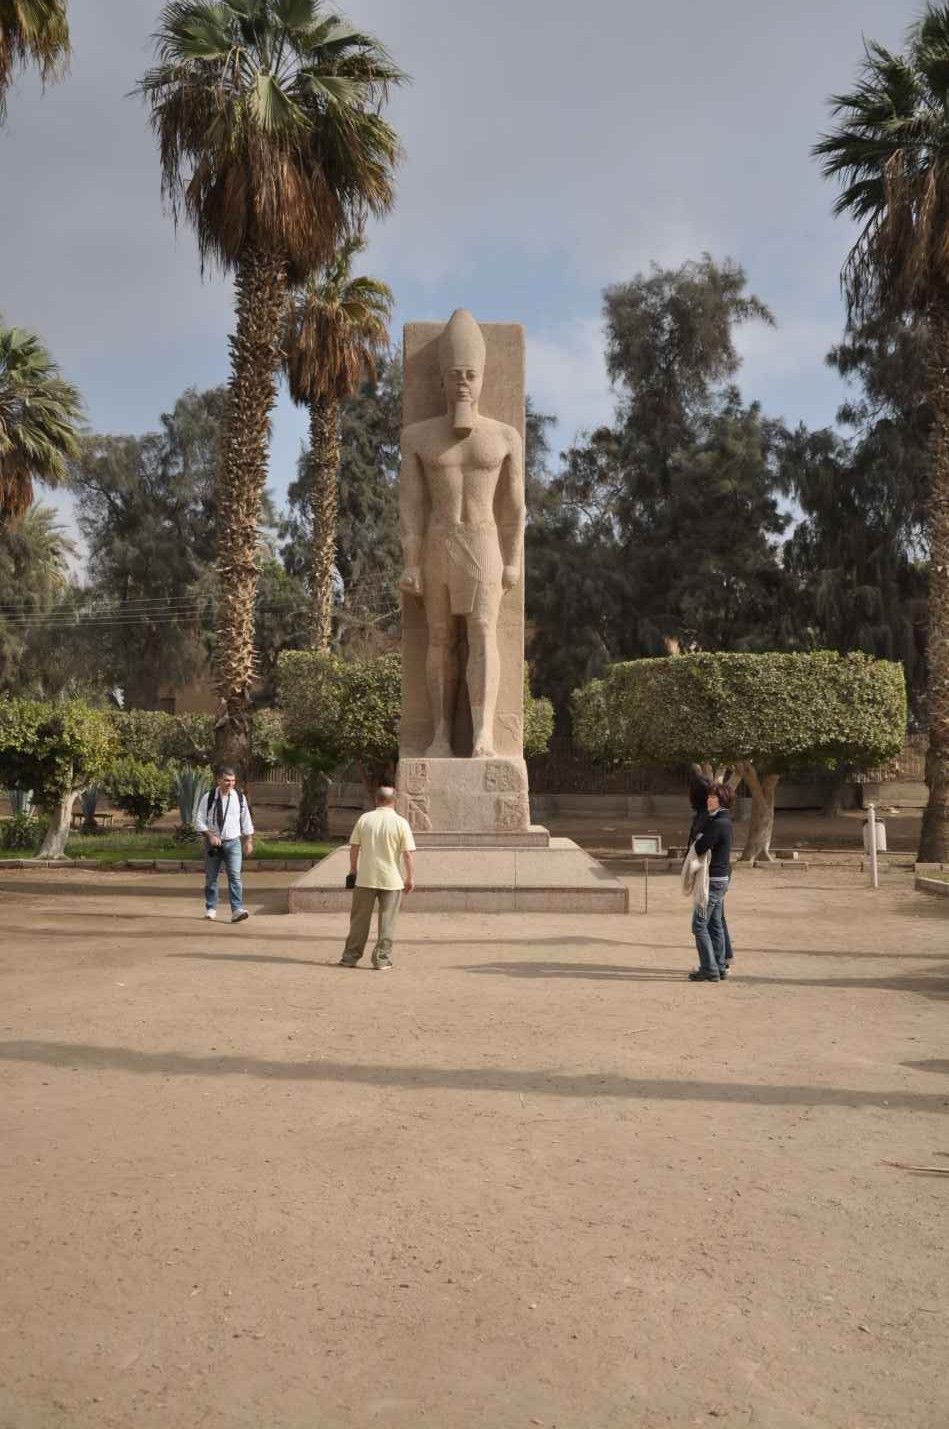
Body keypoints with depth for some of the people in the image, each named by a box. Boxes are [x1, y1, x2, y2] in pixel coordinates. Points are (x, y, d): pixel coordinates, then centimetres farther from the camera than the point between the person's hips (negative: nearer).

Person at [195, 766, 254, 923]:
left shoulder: (240, 797, 2)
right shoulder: (209, 798, -6)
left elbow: (246, 820, 11)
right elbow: (199, 821, -3)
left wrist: (249, 841, 9)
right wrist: (210, 835, -16)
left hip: (233, 842, 0)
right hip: (213, 842, 0)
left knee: (235, 876, -12)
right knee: (211, 877, 9)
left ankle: (237, 910, -17)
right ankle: (211, 908, 25)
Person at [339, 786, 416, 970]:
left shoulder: (364, 819, -1)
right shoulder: (401, 823, -6)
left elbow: (354, 848, 2)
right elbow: (408, 853, -9)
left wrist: (353, 870, 15)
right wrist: (410, 877, 0)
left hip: (365, 878, 2)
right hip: (391, 879, -2)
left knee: (359, 919, 11)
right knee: (387, 921, 7)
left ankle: (351, 957, 15)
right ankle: (382, 959, 7)